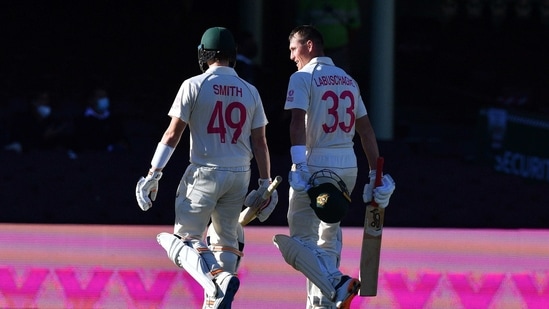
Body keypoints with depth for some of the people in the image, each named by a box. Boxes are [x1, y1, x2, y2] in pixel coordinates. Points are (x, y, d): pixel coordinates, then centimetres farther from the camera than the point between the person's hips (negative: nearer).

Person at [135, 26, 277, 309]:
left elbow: (172, 134, -7)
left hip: (204, 173, -4)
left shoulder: (194, 85, -5)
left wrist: (153, 174, -5)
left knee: (186, 238, 0)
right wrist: (265, 184, 12)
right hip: (240, 176, 4)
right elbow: (260, 143, 7)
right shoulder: (250, 92, 6)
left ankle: (218, 281, -27)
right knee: (226, 238, 16)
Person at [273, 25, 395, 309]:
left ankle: (337, 284, -26)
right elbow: (366, 130, 15)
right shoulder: (348, 80, 16)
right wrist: (376, 174, 16)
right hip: (348, 166, 7)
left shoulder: (303, 78, -4)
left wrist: (299, 166, -26)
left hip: (315, 166, -7)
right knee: (328, 238, 16)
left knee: (301, 240, -5)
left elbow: (298, 121, -17)